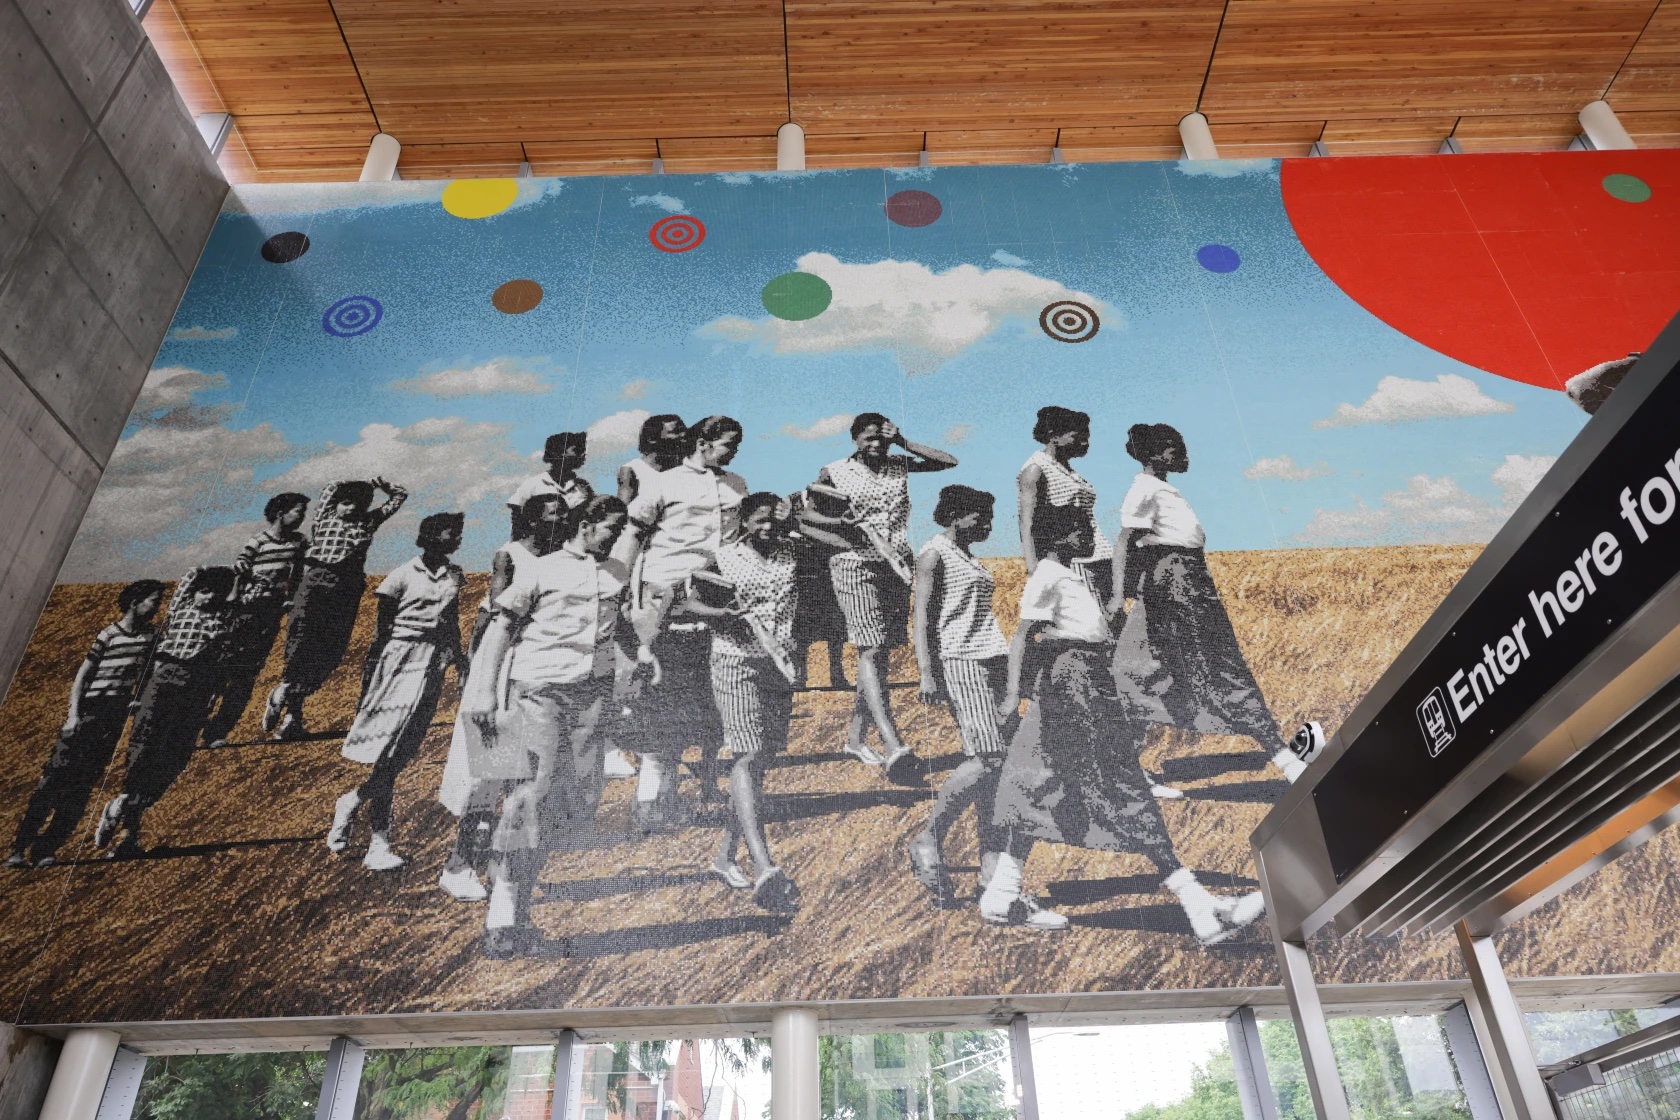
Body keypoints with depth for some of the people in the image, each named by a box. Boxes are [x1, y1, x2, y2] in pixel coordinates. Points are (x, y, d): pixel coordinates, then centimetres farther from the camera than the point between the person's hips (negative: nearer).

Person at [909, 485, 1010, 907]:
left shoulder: (969, 558, 22)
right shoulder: (934, 555, -3)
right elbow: (922, 616, -11)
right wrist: (927, 674, -19)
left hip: (992, 660, 9)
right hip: (959, 662, -8)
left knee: (995, 763, 3)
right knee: (985, 759, -15)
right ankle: (928, 842, -2)